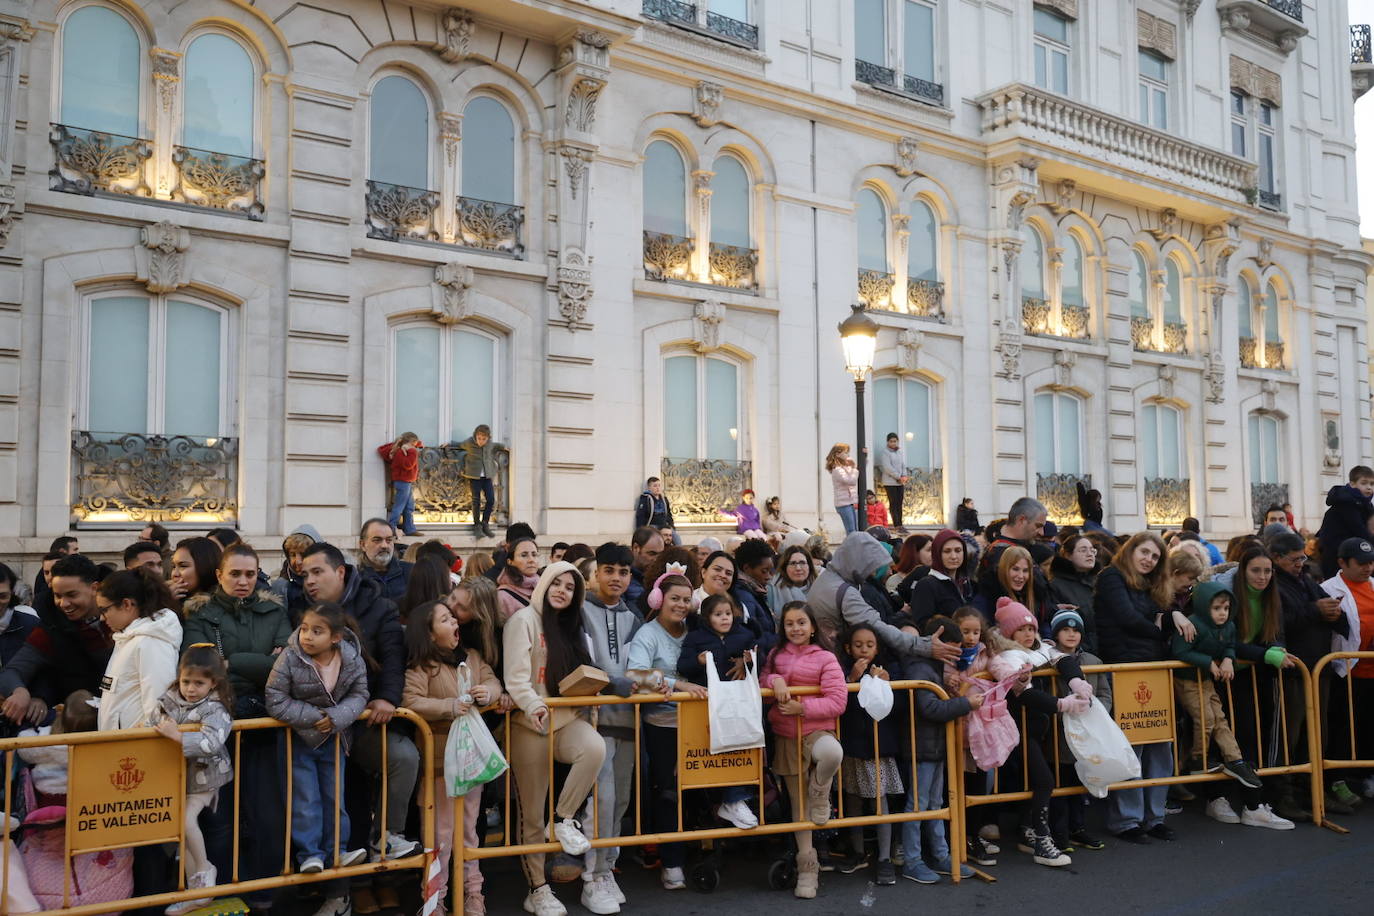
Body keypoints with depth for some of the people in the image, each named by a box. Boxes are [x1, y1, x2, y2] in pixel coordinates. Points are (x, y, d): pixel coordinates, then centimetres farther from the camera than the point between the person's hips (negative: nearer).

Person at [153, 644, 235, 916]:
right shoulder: (168, 701, -2)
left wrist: (177, 736, -38)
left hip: (203, 776, -6)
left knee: (186, 819, -23)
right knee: (180, 829, 9)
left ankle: (204, 869, 4)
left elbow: (211, 743, -34)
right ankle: (197, 892, 21)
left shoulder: (215, 711, -19)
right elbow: (152, 724, 12)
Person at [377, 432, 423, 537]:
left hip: (408, 483, 10)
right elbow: (408, 464, -28)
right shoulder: (401, 452, -16)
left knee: (410, 508, 12)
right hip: (402, 482, -10)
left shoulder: (406, 451, 11)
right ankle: (390, 530, -7)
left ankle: (410, 529, 16)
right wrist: (412, 452, -26)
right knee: (399, 507, -9)